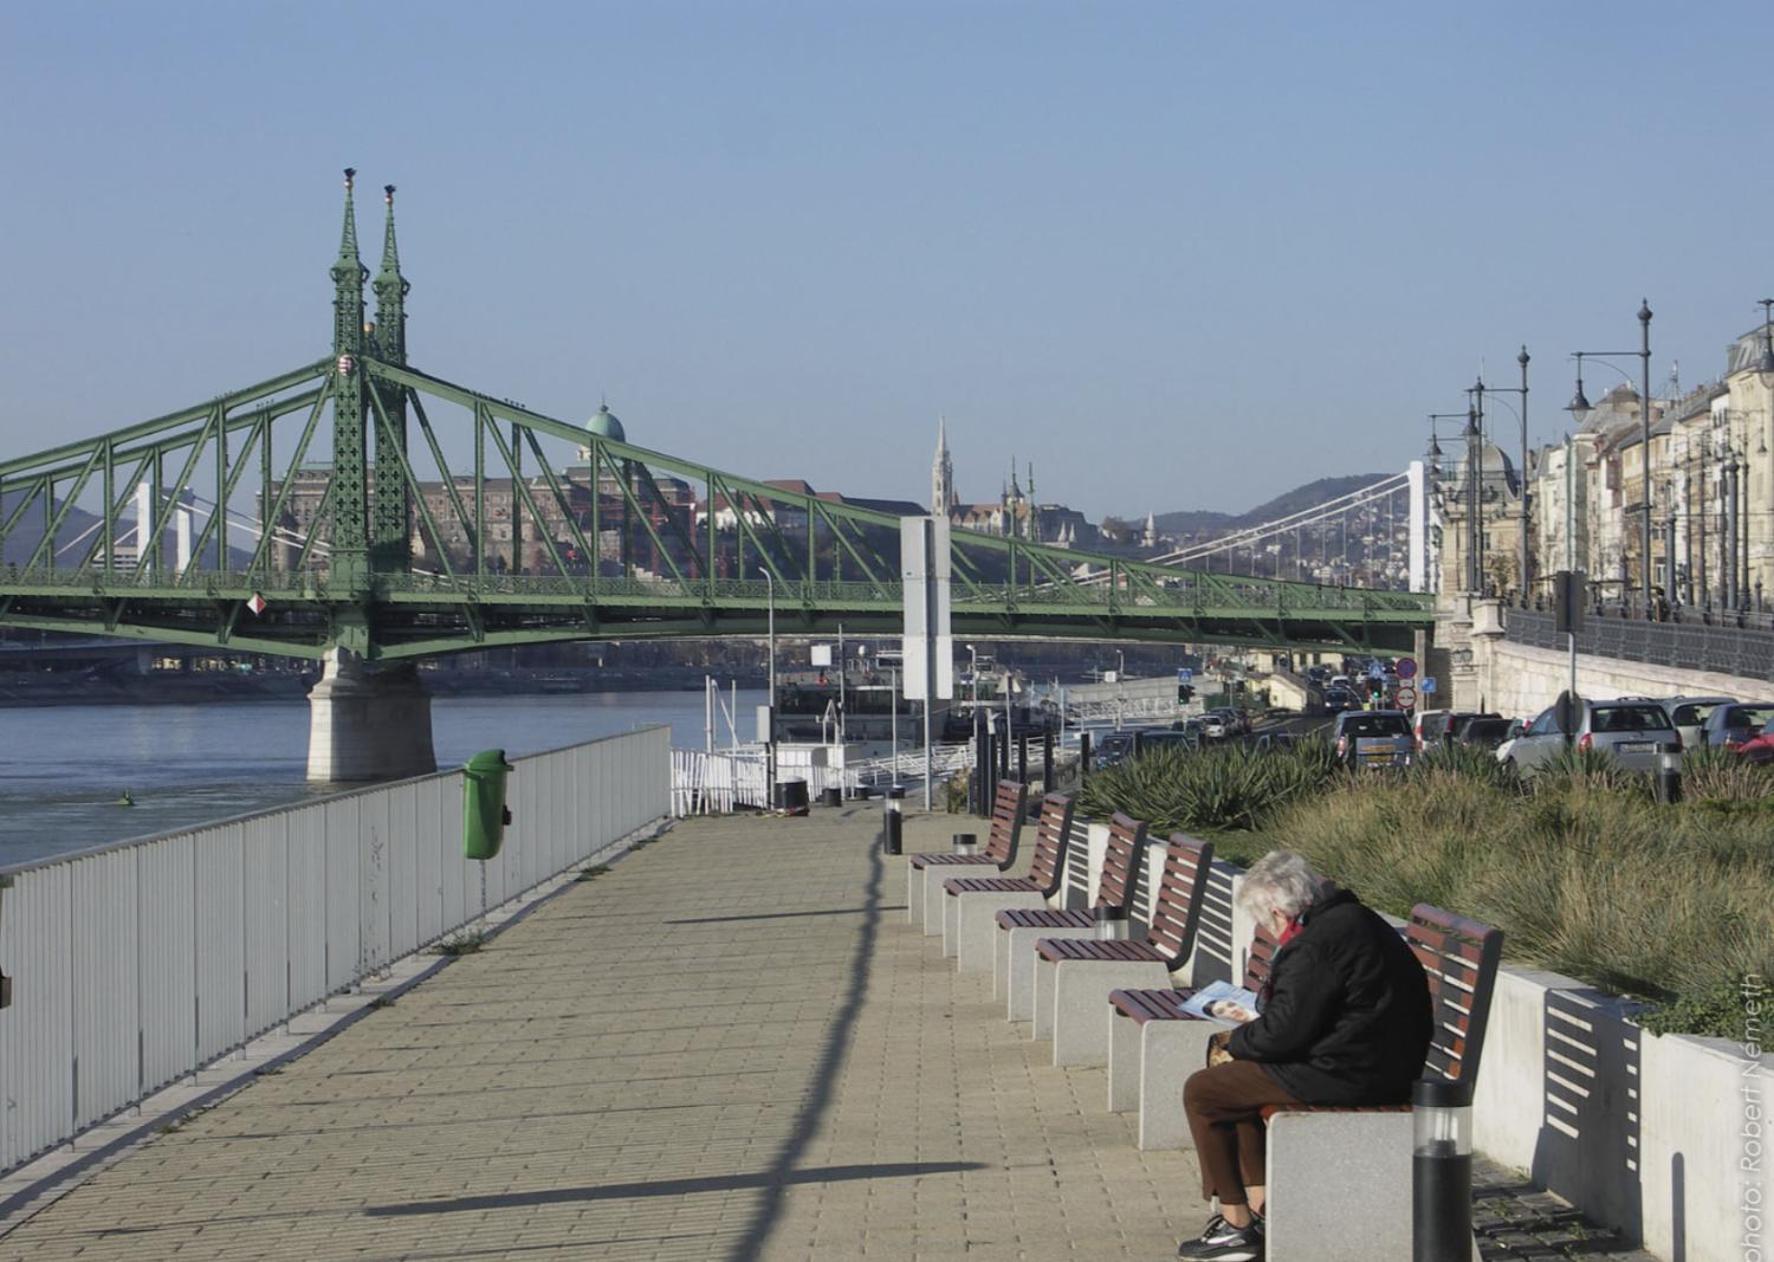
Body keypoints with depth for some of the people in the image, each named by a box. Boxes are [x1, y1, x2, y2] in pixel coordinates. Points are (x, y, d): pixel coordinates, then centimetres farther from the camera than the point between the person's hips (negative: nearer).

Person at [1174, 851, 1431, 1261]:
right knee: (1237, 1076, 27)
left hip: (1342, 1077, -11)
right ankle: (1259, 1205, 25)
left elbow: (1283, 1031, -20)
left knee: (1201, 1092, 0)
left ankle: (1236, 1225, 4)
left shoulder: (1316, 943, -20)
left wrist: (1233, 1041, -2)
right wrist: (1245, 1036, 15)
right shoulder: (1354, 920, 12)